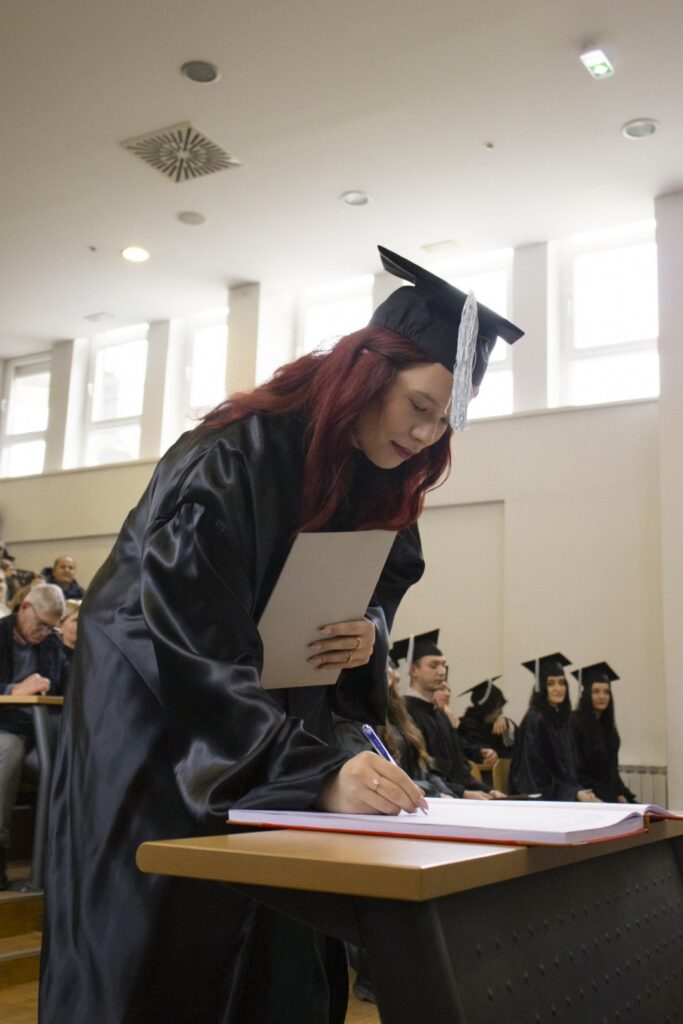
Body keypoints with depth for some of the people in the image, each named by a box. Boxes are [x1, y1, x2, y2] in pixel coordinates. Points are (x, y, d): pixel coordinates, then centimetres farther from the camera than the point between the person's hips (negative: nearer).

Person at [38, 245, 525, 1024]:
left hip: (273, 737, 7)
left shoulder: (380, 481, -2)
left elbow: (383, 586, 12)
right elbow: (190, 655, -33)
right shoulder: (228, 462, -26)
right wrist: (317, 774, -43)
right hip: (157, 743, -6)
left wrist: (370, 632, -13)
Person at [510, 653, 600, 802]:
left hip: (566, 792, 7)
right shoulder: (534, 721, -11)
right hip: (541, 797, -7)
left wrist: (580, 791, 0)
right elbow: (537, 776, -13)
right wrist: (575, 793, -15)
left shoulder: (561, 720, 12)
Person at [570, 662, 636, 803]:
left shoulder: (607, 724, 13)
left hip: (610, 792, 7)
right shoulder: (574, 723, -12)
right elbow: (578, 771, -13)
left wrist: (620, 794, 2)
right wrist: (613, 796, -12)